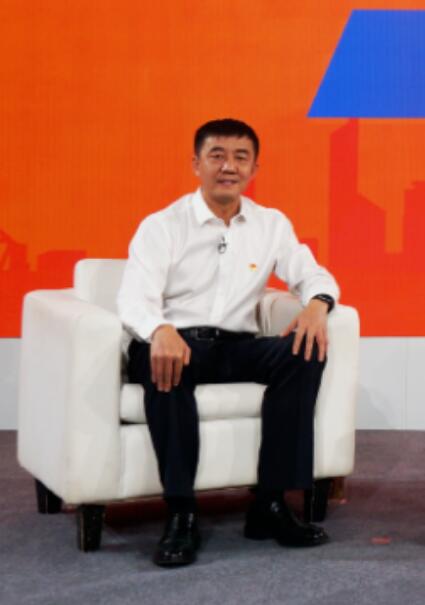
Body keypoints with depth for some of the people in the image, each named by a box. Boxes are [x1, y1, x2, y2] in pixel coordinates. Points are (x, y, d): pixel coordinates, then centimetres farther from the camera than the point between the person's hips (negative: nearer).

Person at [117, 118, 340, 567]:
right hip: (177, 342, -3)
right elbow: (135, 299, -13)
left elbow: (313, 276, 12)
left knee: (305, 352, -24)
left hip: (237, 348, 4)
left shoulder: (272, 224, 12)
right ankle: (180, 514, -31)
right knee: (164, 362, -38)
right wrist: (160, 331, -37)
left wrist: (317, 305, -14)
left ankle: (270, 504, -21)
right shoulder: (161, 226, 0)